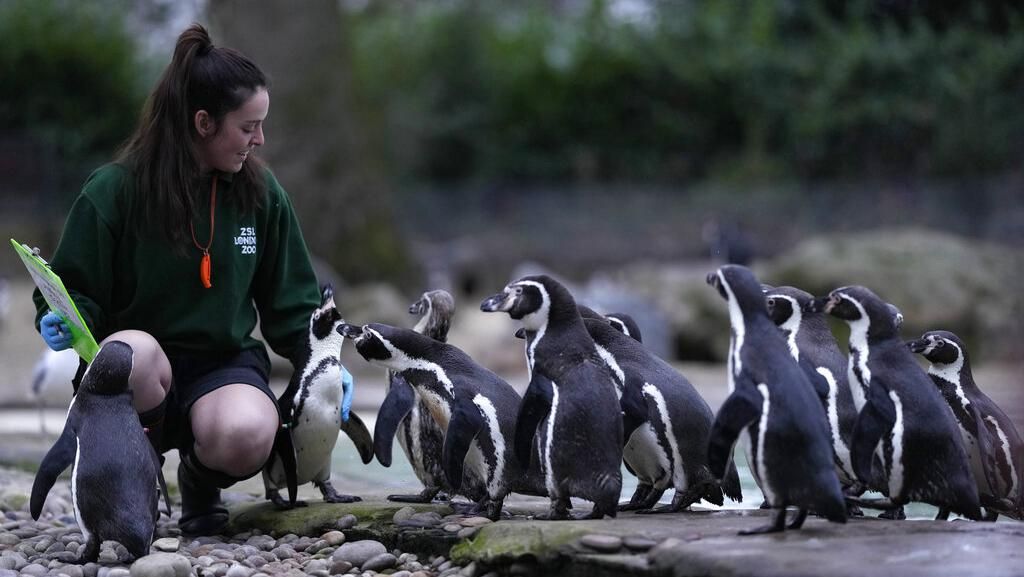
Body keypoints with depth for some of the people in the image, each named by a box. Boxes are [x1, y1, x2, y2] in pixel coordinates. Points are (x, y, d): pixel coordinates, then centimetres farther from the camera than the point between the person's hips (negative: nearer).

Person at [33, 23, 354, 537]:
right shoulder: (114, 190, -7)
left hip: (226, 365, 2)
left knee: (247, 436, -34)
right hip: (133, 374, -1)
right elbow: (73, 291, 0)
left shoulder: (261, 193, 3)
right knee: (136, 349, -39)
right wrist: (62, 321, -22)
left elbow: (289, 302, 10)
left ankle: (200, 482, 5)